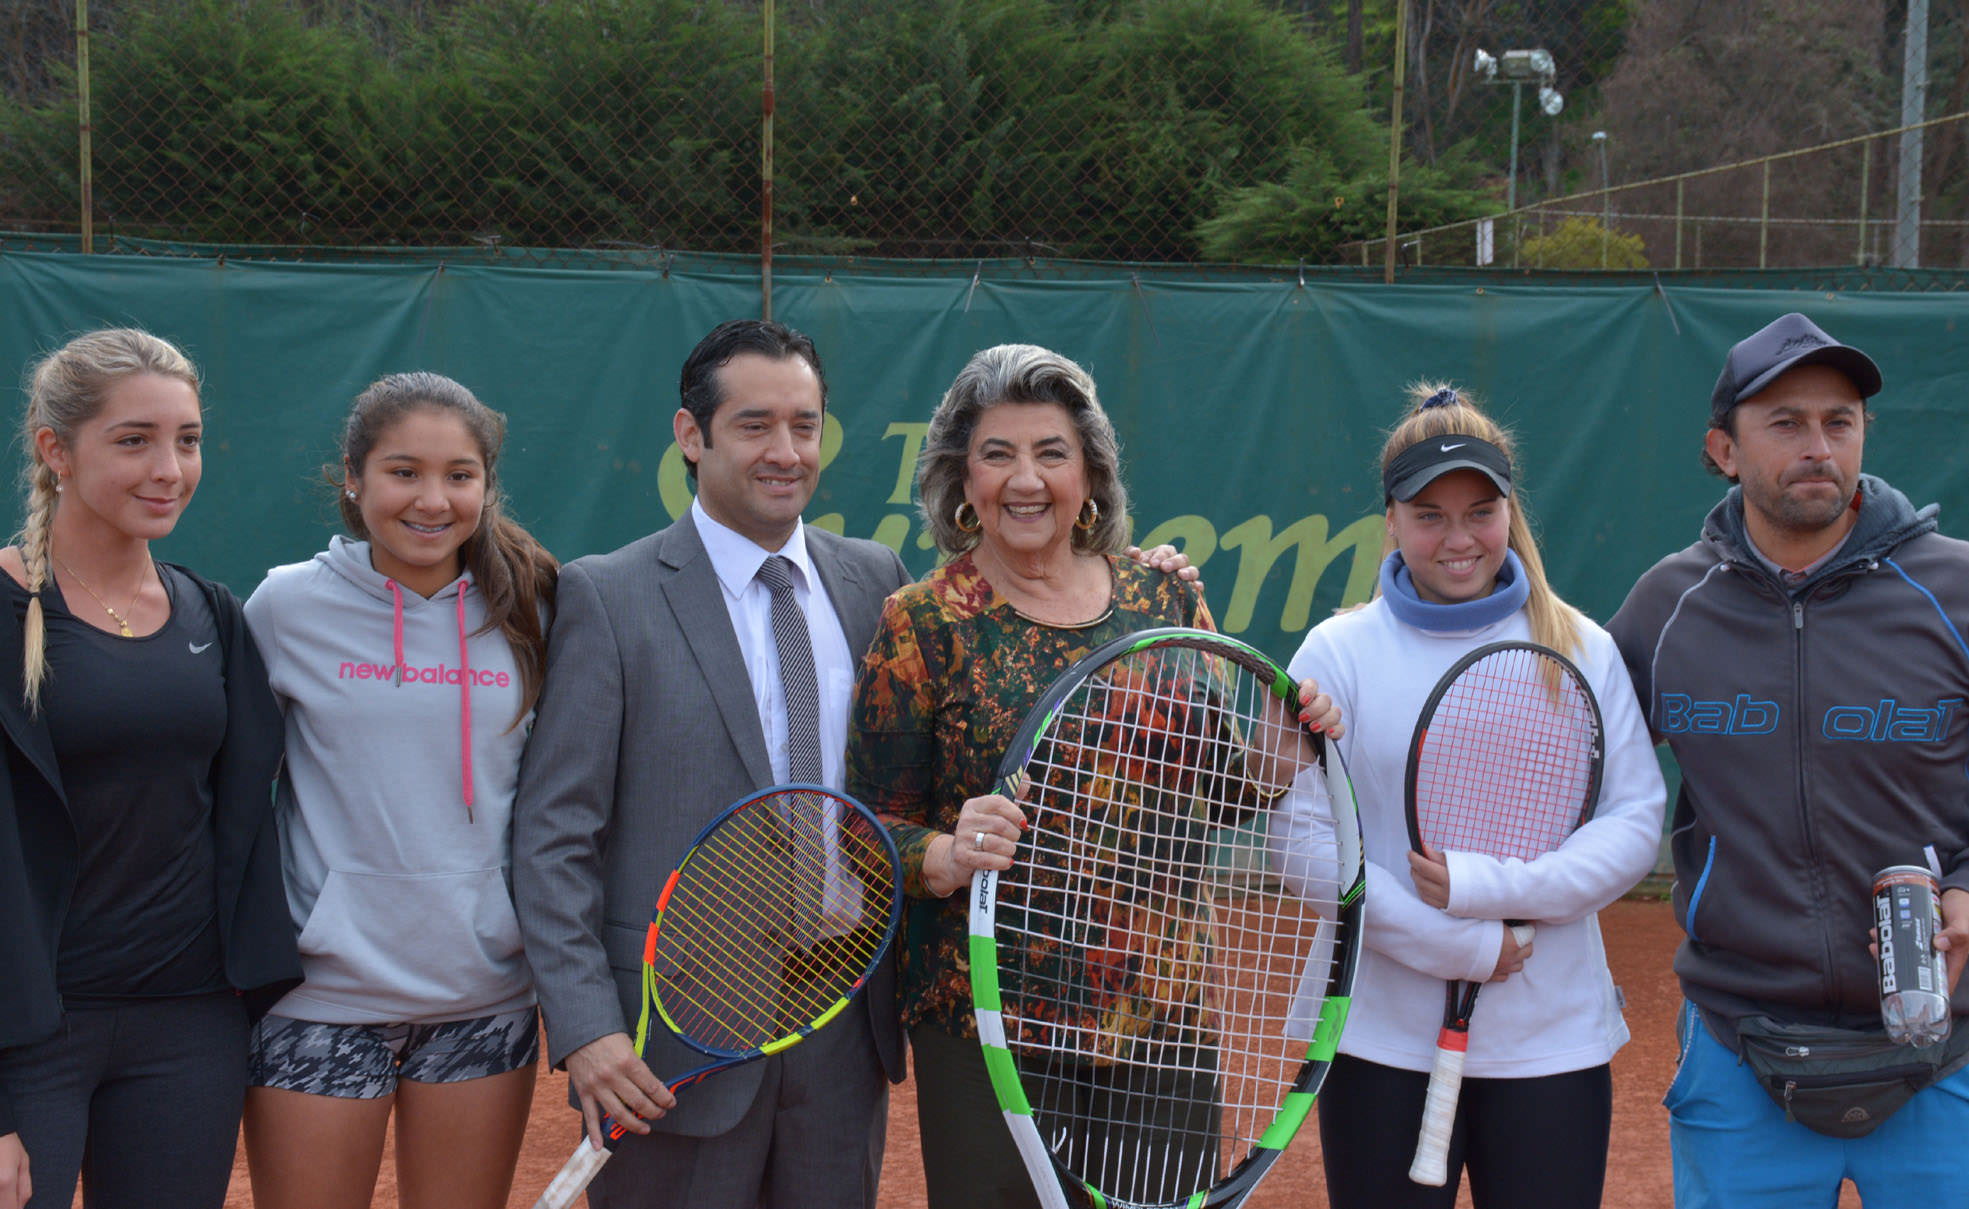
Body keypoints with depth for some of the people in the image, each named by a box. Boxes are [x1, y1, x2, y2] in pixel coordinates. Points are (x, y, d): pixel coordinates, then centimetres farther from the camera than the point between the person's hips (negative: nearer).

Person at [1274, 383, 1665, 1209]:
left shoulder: (1583, 650, 3)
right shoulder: (1338, 654, -2)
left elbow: (1636, 823, -2)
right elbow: (1302, 840, -8)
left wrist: (1486, 887, -16)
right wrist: (1455, 947, -14)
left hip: (1556, 1041, 1)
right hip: (1381, 1041, -1)